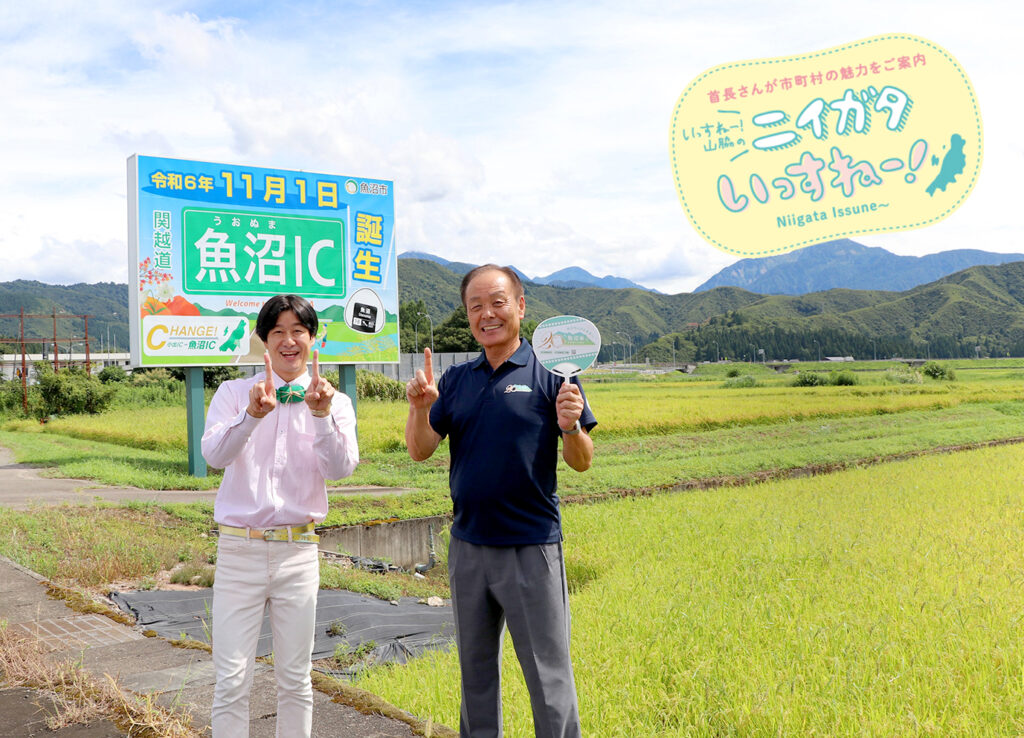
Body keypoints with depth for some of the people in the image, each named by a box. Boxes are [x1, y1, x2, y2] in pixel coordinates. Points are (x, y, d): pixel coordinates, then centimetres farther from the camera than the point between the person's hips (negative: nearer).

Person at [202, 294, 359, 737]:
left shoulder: (335, 402, 4)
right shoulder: (234, 393, 3)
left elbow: (341, 468, -10)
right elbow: (214, 454, -13)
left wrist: (321, 415, -24)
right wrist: (253, 414, -29)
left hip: (298, 550, 1)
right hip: (239, 550, -1)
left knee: (295, 680, 11)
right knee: (232, 682, 0)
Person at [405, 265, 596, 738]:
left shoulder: (550, 373, -4)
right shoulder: (456, 380, 9)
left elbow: (581, 463, -4)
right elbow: (420, 452, 4)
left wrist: (571, 428, -25)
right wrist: (419, 409, -15)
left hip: (532, 546, -5)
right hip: (468, 545, 5)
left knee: (548, 674, 1)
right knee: (476, 669, 18)